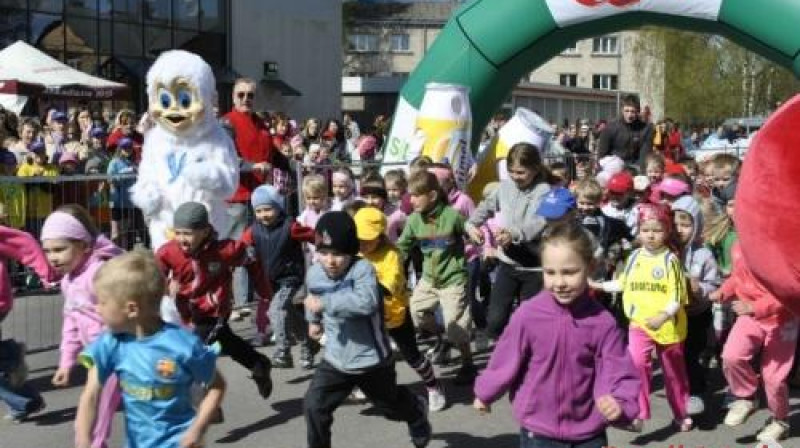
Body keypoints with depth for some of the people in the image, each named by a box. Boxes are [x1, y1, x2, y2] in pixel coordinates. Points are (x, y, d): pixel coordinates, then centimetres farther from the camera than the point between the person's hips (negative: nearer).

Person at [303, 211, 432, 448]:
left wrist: (325, 303, -45)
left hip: (371, 359, -4)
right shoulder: (313, 273, -6)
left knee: (392, 404, 22)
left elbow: (367, 302, -46)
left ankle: (417, 412, 57)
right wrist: (314, 320, 35)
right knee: (313, 406, -12)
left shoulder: (362, 269, -26)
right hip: (336, 359, 4)